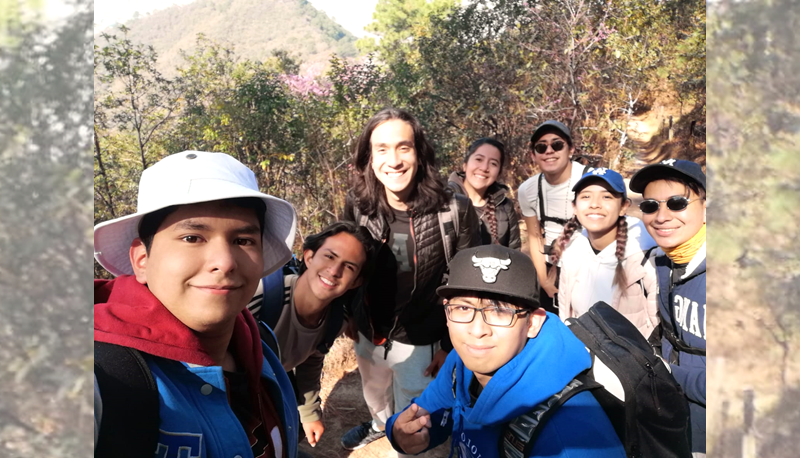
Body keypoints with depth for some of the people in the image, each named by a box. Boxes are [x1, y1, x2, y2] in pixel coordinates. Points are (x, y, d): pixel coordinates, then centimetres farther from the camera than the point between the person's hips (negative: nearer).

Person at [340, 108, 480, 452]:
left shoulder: (455, 211, -24)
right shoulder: (358, 205, -14)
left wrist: (451, 346, -12)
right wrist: (348, 314, 8)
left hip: (421, 342, -4)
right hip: (369, 334, 4)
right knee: (375, 397, 34)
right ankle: (379, 424, 66)